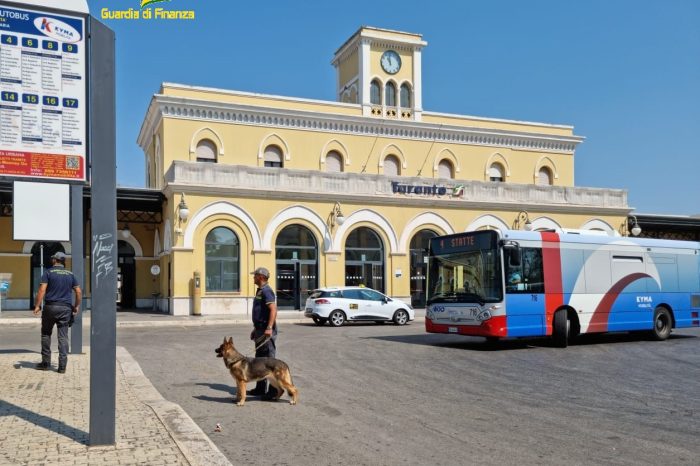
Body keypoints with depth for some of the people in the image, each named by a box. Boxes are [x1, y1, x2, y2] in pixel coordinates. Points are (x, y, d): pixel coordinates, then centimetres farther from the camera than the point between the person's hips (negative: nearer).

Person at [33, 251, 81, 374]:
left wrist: (37, 306, -10)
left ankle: (46, 362, 17)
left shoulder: (48, 272, 1)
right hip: (66, 308, 2)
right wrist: (77, 306, 16)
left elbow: (42, 289, -11)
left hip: (50, 306, -2)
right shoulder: (70, 274, 11)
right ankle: (62, 366, -1)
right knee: (63, 337, 2)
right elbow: (79, 292, 8)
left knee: (46, 334, 13)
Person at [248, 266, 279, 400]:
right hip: (260, 329, 11)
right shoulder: (260, 291, 18)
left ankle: (274, 390, -5)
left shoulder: (266, 291, -14)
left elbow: (273, 309, -25)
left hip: (266, 331, -11)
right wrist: (255, 329, 26)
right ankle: (261, 388, 25)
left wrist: (269, 328, -32)